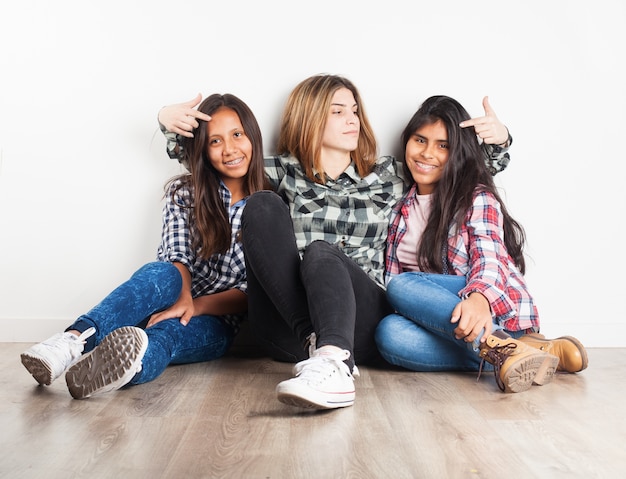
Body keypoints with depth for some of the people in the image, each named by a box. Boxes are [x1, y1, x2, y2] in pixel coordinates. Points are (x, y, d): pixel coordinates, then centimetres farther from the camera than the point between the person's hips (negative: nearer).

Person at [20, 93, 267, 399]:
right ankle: (74, 340, -54)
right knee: (159, 273, -33)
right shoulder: (184, 192, 9)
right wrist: (182, 296, -27)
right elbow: (175, 257, -5)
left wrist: (195, 305, -18)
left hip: (214, 321, -1)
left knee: (169, 331, -35)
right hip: (174, 304, 1)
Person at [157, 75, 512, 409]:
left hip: (364, 325, 0)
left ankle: (333, 366, -58)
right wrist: (171, 122, 4)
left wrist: (499, 139, 7)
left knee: (319, 254, -30)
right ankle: (319, 345, -33)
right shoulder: (283, 173, 16)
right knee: (262, 205, -18)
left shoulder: (388, 175, 19)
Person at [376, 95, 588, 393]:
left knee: (402, 286, -28)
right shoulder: (402, 206, 15)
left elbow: (488, 259, -18)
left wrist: (479, 298, -39)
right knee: (389, 333, -30)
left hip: (496, 313, -4)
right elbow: (390, 276, 12)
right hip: (443, 322, 4)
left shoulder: (477, 198, -1)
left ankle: (498, 349, -34)